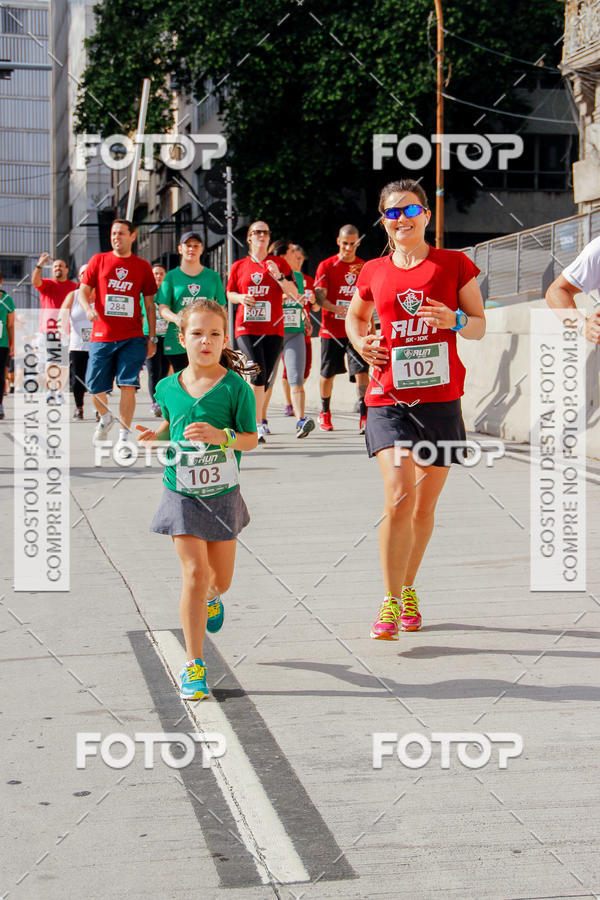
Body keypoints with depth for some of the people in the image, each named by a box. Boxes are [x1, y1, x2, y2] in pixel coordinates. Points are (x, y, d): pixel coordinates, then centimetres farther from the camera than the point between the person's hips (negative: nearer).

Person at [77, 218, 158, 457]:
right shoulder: (98, 260, 7)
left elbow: (149, 304, 10)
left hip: (132, 338, -1)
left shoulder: (142, 266, 7)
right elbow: (83, 291, 6)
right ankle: (106, 418, 35)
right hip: (102, 336, 1)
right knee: (95, 387, 4)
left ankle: (123, 438, -4)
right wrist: (88, 308, -17)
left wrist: (152, 337, 5)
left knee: (128, 386, -10)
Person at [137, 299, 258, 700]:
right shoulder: (168, 387, -2)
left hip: (223, 494, 0)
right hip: (182, 494, 0)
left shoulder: (236, 387, -11)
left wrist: (220, 435, -28)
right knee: (194, 573, -10)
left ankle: (212, 597, 54)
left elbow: (251, 439, -10)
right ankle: (194, 665, -3)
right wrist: (154, 435, -2)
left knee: (221, 576, 12)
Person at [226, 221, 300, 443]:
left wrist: (278, 276, -16)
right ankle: (258, 425, -16)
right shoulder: (239, 266, 10)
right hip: (247, 328, -1)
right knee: (258, 372, -18)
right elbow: (229, 293, 19)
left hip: (273, 329, 1)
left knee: (266, 377, 3)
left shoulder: (279, 263, 7)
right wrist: (241, 297, -3)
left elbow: (294, 294, 0)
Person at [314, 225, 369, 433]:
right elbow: (319, 295, -10)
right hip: (331, 330, -1)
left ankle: (364, 416, -15)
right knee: (328, 373, 8)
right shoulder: (326, 266, 0)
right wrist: (335, 308, -29)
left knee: (361, 371, -13)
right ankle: (324, 412, 29)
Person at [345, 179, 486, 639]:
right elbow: (355, 315, 25)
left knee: (425, 504, 9)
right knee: (398, 495, -17)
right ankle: (391, 602, -9)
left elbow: (480, 326, 6)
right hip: (388, 399, 0)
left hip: (440, 398, 0)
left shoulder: (455, 264, 2)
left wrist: (453, 319, -16)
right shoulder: (374, 272, 7)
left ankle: (409, 590, 30)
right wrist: (361, 342, 3)